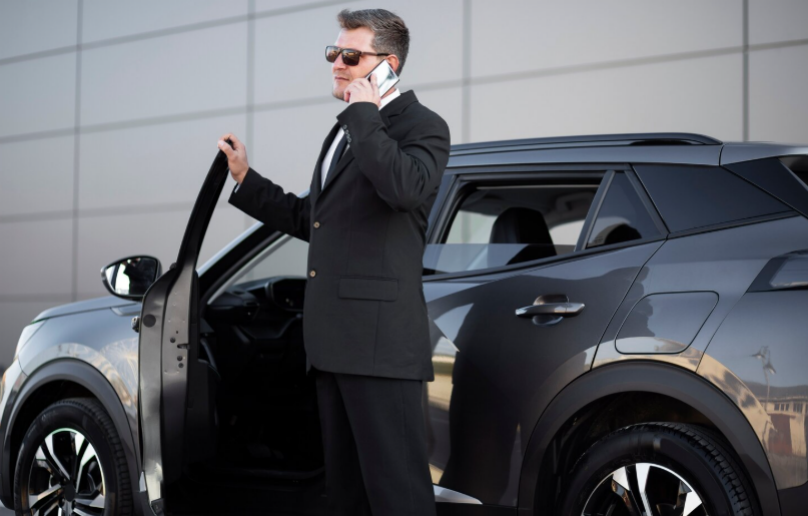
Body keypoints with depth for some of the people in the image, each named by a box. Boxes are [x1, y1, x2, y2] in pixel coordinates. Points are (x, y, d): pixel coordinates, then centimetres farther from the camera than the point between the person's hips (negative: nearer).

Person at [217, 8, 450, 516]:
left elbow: (405, 187, -28)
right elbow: (311, 220, 28)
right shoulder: (346, 131, 22)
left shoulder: (421, 126, -5)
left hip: (380, 340, -10)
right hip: (335, 341, 10)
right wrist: (246, 179, 23)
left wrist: (363, 112, -19)